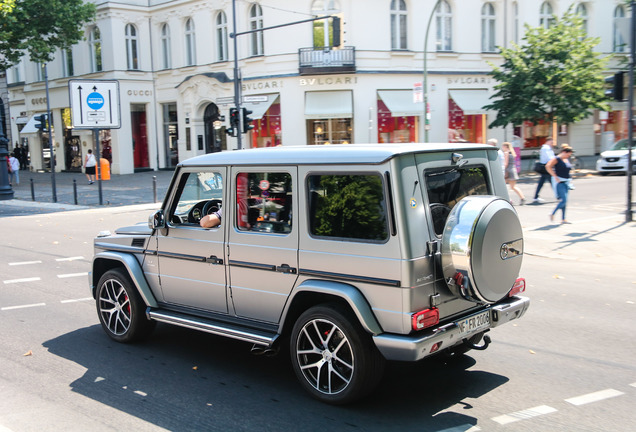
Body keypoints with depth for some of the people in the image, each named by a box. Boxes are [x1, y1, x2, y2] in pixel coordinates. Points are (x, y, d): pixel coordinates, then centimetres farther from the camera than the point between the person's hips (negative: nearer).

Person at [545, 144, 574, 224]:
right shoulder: (557, 159, -11)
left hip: (566, 182, 8)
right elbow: (548, 166, -22)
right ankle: (552, 214, 1)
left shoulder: (567, 159, 14)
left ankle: (563, 219, 11)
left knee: (564, 201, 7)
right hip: (559, 182, -8)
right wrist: (555, 177, -21)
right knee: (564, 200, -14)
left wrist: (568, 179, 19)